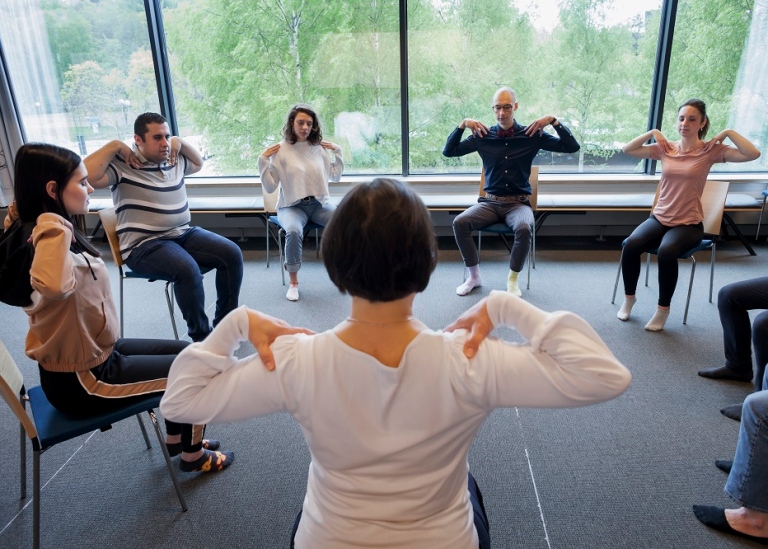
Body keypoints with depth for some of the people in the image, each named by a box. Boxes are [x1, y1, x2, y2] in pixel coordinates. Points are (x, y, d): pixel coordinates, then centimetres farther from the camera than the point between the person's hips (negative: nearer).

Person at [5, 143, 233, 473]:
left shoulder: (49, 232, -2)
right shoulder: (47, 240, -31)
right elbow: (54, 286, -53)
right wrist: (54, 226, -41)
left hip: (94, 354, 10)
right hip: (80, 381, -10)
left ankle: (176, 439, 36)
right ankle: (194, 456, 24)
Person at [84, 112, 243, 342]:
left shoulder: (174, 160, 12)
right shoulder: (122, 164, -9)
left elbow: (198, 163, 31)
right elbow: (87, 176, -25)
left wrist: (180, 142, 13)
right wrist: (114, 146, -18)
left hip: (184, 234, 7)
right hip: (144, 245, -7)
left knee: (232, 253, -10)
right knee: (187, 269, -35)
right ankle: (201, 337, -14)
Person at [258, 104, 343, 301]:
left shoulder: (319, 147, 5)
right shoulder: (280, 150, -5)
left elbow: (335, 177, 15)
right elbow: (270, 187, -5)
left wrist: (338, 152, 7)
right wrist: (263, 161, -14)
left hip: (319, 204, 3)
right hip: (292, 206, -3)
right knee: (294, 231, -36)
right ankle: (293, 283, -18)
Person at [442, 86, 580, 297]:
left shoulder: (532, 135, 1)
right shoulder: (483, 136, 3)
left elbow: (572, 147, -1)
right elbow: (448, 151, 5)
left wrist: (553, 120, -10)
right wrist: (463, 124, -6)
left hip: (518, 203, -1)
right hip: (490, 202, 2)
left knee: (524, 228, -35)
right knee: (459, 222, -25)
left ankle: (512, 279, -10)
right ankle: (474, 276, -7)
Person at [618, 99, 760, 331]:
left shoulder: (710, 150, -4)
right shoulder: (665, 148, 5)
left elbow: (753, 154, -16)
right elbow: (627, 149, 3)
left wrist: (728, 133, -12)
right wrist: (652, 133, -3)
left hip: (689, 224, -3)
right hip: (659, 218, 3)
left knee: (666, 252, -35)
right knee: (631, 245, -27)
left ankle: (663, 309, -12)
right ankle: (629, 297, -2)